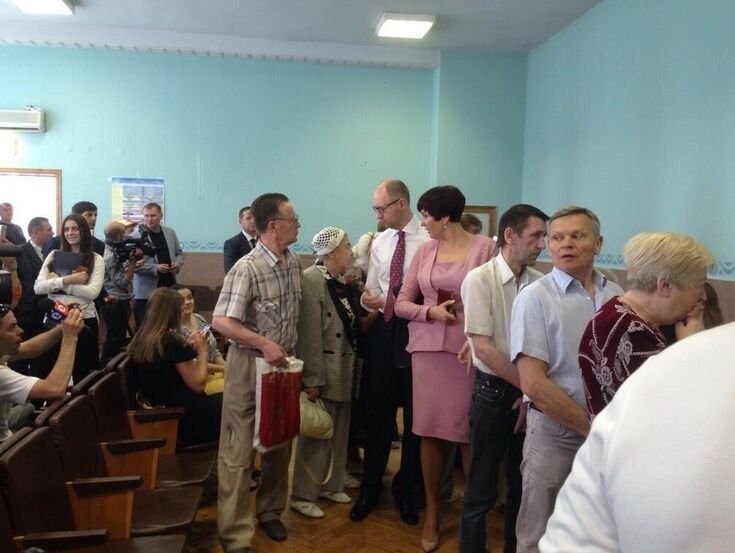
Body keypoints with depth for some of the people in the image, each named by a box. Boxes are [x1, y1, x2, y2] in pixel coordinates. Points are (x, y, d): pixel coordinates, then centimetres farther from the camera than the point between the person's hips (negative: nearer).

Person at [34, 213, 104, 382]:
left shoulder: (96, 259, -1)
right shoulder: (54, 255, 7)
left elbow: (92, 292, -15)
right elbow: (38, 287, -4)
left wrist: (56, 282, -12)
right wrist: (67, 280, -17)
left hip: (84, 319, -2)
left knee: (82, 371, 9)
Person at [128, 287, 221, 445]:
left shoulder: (139, 340, 3)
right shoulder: (172, 340, -20)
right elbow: (197, 384, -15)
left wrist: (188, 345, 11)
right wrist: (202, 352, -3)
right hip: (183, 415, -8)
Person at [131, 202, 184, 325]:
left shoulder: (170, 232, 9)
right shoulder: (135, 236, -6)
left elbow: (179, 253, 18)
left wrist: (177, 264, -3)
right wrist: (156, 268, -19)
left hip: (170, 287, 5)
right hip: (147, 291, -4)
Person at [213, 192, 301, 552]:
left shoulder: (293, 262, 5)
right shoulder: (247, 268, -19)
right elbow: (221, 322, -25)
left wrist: (290, 351, 10)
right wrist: (265, 344, -28)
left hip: (283, 363, 7)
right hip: (250, 364, -7)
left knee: (280, 443, 18)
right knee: (239, 451, 3)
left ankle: (270, 511, 37)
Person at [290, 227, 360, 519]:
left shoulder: (343, 281, 7)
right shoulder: (311, 280, -17)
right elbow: (309, 334, -21)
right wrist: (313, 379, -21)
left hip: (345, 370, 8)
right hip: (323, 372, -8)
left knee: (338, 433, 18)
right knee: (315, 433, 4)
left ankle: (331, 485, 34)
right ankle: (303, 494, 19)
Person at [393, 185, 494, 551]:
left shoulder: (485, 247, -3)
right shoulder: (424, 251, 9)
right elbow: (402, 303, 9)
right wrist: (430, 311, -9)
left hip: (470, 347, -3)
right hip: (427, 348, 4)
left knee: (469, 432, 1)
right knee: (429, 430, 7)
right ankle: (431, 512, 24)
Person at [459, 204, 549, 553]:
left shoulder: (540, 282, 0)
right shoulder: (479, 280, -12)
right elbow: (483, 348, -15)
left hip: (529, 394, 4)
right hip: (494, 392, -4)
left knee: (523, 485, 18)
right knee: (482, 489, 7)